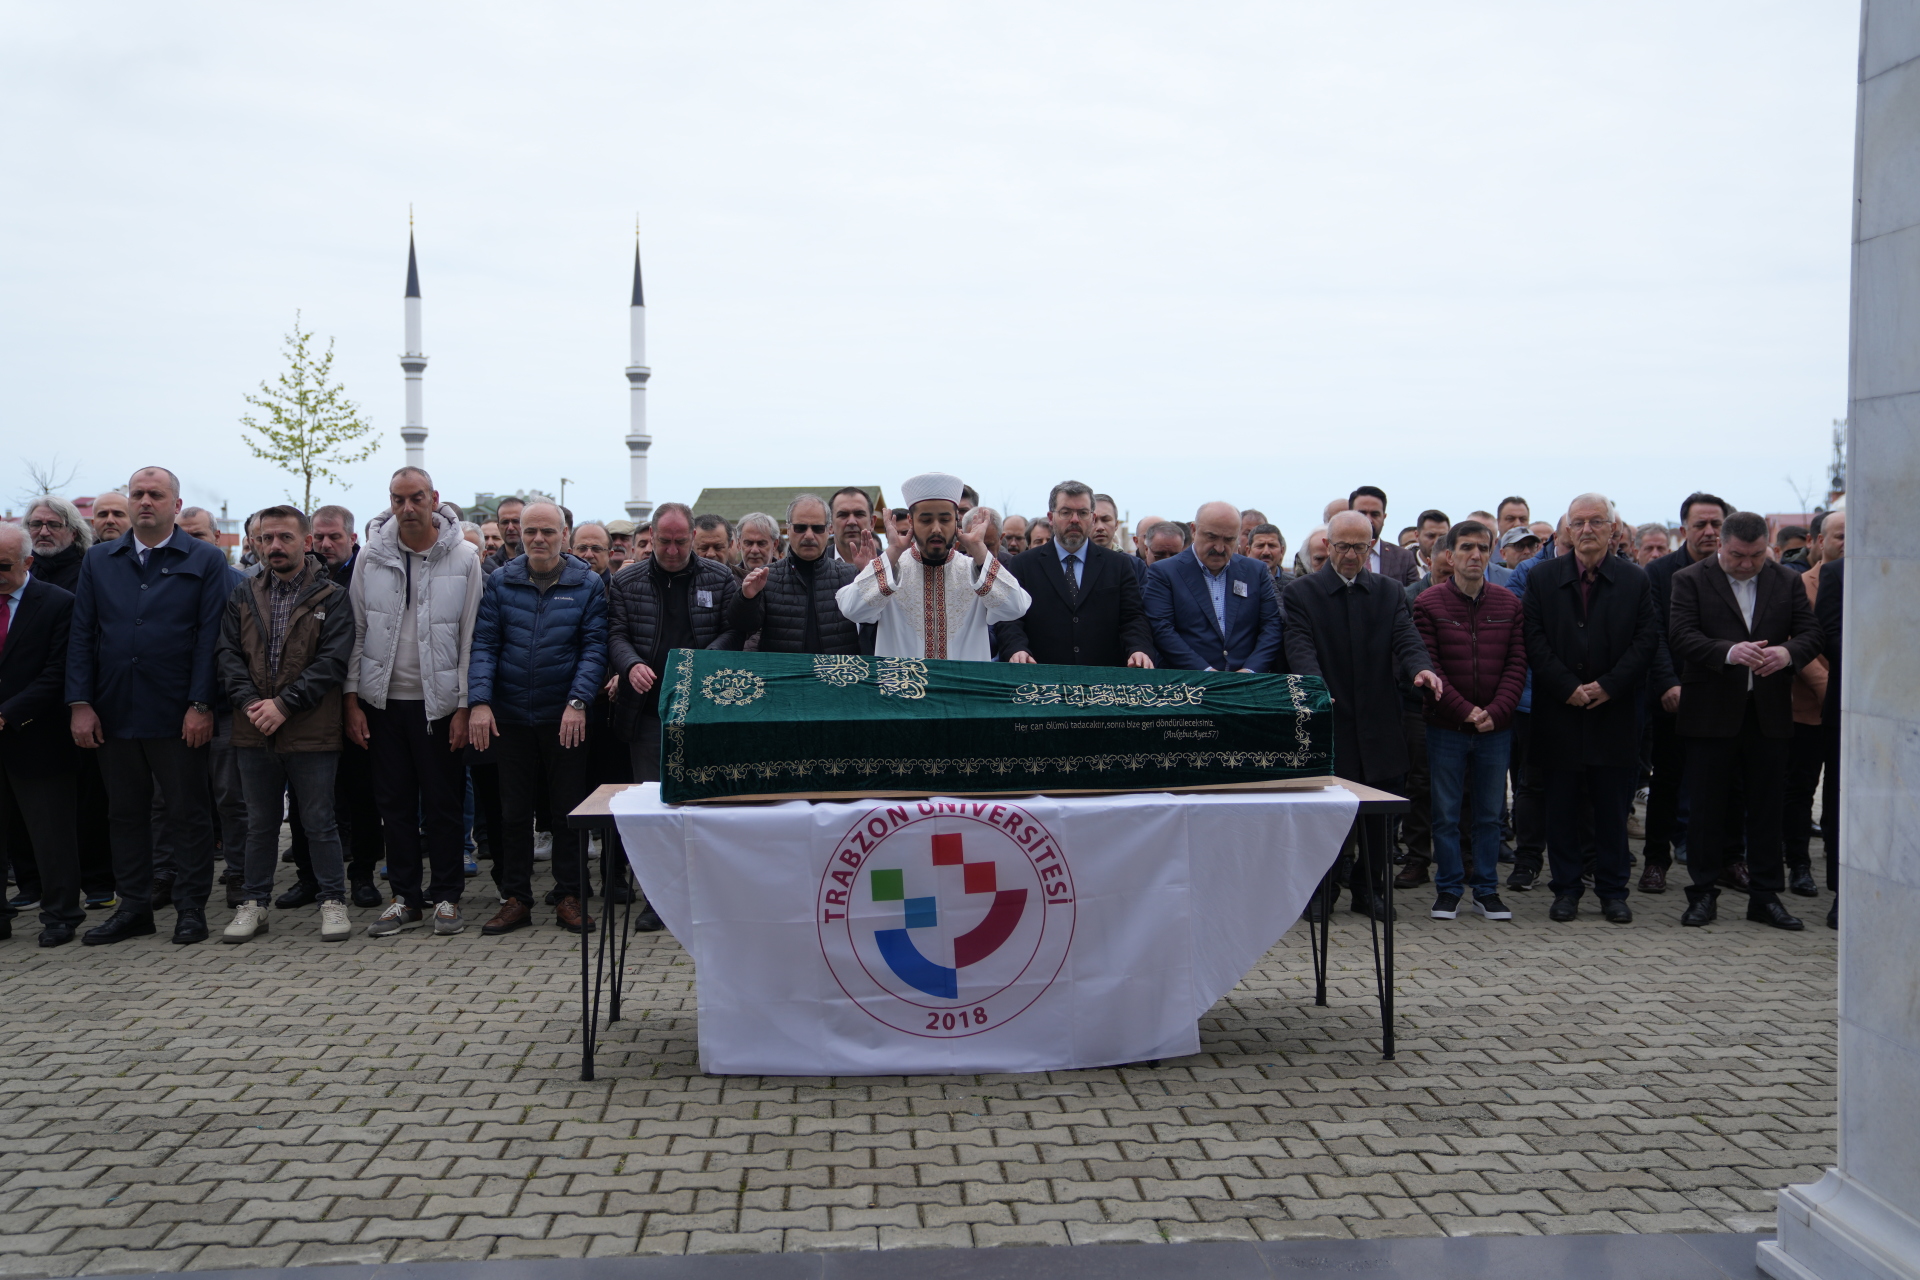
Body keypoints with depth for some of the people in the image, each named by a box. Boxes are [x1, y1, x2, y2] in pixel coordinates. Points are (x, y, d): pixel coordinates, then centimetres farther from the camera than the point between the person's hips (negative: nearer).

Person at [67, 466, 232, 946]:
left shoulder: (205, 561, 0)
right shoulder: (99, 561, 11)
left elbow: (210, 637, -5)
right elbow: (81, 635, 7)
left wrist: (201, 705, -12)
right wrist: (80, 703, -2)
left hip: (178, 716, -4)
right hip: (113, 714, 4)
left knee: (189, 813, 4)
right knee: (125, 812, 11)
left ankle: (191, 907, 13)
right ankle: (133, 906, 21)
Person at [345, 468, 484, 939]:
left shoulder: (463, 557, -4)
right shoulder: (371, 556, 2)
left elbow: (470, 638, -4)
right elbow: (355, 632, 5)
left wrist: (464, 706, -8)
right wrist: (352, 700, 0)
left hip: (439, 701, -2)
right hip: (383, 700, 3)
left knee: (444, 803, 3)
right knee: (394, 802, 8)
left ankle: (446, 897, 15)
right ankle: (405, 897, 18)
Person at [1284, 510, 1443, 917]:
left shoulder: (1390, 592, 10)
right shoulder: (1300, 592, 1)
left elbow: (1406, 638, -4)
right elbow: (1300, 648, -13)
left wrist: (1420, 668, -27)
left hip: (1379, 724, 3)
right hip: (1327, 719, -3)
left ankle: (1370, 888, 24)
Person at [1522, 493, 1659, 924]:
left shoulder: (1635, 580, 5)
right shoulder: (1542, 577, 3)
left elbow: (1646, 640, 0)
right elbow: (1535, 640, -2)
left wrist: (1609, 685, -11)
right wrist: (1568, 687, -12)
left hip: (1614, 709, 0)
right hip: (1559, 712, 0)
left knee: (1613, 806, 6)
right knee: (1561, 805, 5)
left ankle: (1613, 890, 16)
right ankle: (1566, 888, 15)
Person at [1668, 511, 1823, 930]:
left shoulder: (1788, 582, 10)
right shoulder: (1690, 580, -1)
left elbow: (1811, 634, 3)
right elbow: (1681, 636, -13)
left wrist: (1788, 652, -20)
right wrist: (1729, 651, -29)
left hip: (1769, 713, 3)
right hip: (1711, 712, -3)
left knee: (1767, 807, 8)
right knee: (1706, 806, 3)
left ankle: (1765, 895, 16)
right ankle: (1704, 893, 13)